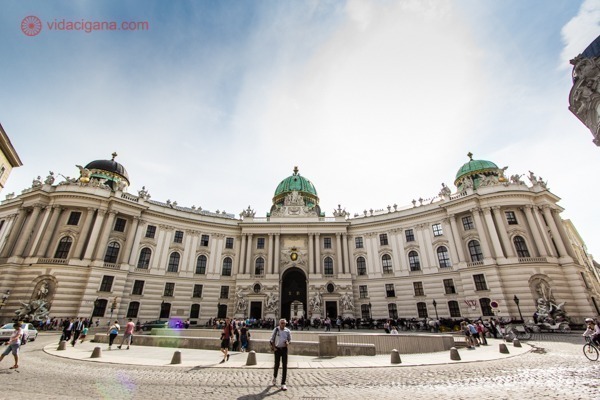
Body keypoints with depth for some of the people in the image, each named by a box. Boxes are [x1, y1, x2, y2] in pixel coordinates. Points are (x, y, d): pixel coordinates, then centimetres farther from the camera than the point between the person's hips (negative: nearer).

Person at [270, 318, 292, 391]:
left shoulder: (287, 331, -2)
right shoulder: (276, 330, -5)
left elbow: (290, 339, 7)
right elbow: (272, 339, 3)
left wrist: (288, 342, -15)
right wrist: (273, 347, -9)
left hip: (284, 349, 1)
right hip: (277, 349, -1)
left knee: (285, 366, -3)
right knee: (277, 364, 9)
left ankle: (283, 384, 6)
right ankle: (274, 377, 40)